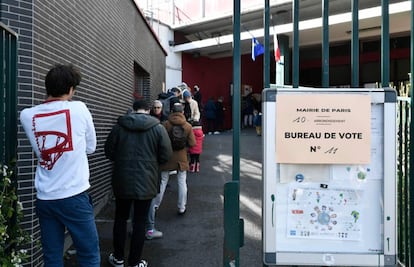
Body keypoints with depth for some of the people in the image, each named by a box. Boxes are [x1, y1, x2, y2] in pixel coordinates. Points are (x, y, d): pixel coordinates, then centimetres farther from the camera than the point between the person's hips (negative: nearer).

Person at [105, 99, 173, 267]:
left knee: (120, 218, 17)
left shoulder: (119, 126, -2)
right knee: (140, 222, 8)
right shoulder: (157, 128, -5)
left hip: (122, 181, 1)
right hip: (146, 183, -1)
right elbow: (166, 155, -6)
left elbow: (108, 152, 3)